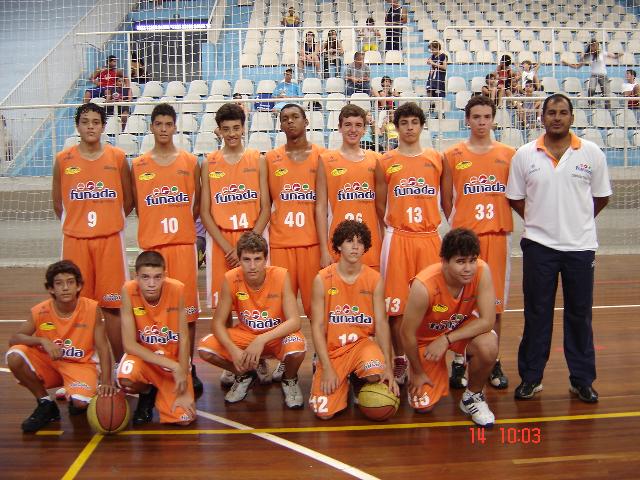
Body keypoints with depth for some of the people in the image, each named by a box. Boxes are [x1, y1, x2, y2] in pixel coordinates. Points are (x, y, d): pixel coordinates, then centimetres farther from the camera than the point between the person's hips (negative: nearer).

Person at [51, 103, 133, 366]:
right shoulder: (63, 160, 2)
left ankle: (120, 363, 11)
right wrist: (77, 224, 12)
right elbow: (57, 203, 12)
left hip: (110, 240, -1)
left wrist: (109, 222, 10)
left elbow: (128, 200, 9)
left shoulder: (118, 157, 1)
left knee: (113, 305, 2)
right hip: (75, 241, 1)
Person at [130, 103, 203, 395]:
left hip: (183, 243, 0)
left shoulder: (190, 162, 5)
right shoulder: (138, 165, 6)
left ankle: (188, 368, 13)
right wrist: (157, 226, 3)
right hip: (151, 244, 1)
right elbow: (137, 205, 10)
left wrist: (182, 225, 5)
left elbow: (199, 202, 10)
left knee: (187, 308, 2)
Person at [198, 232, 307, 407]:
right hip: (245, 335, 3)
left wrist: (262, 340, -38)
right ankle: (245, 375, 11)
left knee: (296, 349, -36)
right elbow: (217, 322, -13)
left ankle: (289, 380, 3)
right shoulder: (231, 279, -17)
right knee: (205, 348, -20)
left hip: (277, 335, -2)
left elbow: (294, 321, -25)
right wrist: (233, 350, -31)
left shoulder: (280, 276, -22)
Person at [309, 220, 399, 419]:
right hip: (332, 348, -1)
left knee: (376, 374, -34)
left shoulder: (375, 279, -3)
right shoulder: (323, 279, -6)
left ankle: (358, 381, 6)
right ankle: (343, 380, 18)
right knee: (324, 412, -17)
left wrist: (388, 367, -14)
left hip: (362, 342, 1)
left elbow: (381, 323, -4)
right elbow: (317, 326, -6)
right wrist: (327, 368, -14)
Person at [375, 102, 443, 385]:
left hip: (429, 238, 1)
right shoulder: (385, 162, 5)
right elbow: (379, 205, 9)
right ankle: (399, 362, 15)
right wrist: (393, 227, 3)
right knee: (395, 303, 1)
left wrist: (429, 223, 4)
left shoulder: (436, 159, 8)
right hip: (397, 238, -1)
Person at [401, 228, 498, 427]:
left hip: (464, 328, 2)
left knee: (488, 346, -33)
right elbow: (407, 333, -22)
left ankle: (473, 396, -2)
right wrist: (417, 372, -9)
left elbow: (487, 320, -26)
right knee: (422, 405, -4)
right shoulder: (424, 286, -36)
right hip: (428, 337, -1)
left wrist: (447, 339, -32)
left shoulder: (482, 271, -29)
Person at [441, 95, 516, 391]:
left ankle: (493, 361, 19)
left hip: (498, 235, 2)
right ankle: (459, 360, 14)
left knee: (495, 300, 7)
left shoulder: (509, 154, 6)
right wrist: (460, 226, 0)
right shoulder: (452, 155, 2)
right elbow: (446, 201, 5)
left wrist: (499, 222, 1)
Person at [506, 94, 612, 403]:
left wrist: (577, 221, 8)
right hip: (539, 246, 0)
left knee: (579, 315, 9)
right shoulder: (525, 155, -1)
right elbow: (515, 198, 7)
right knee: (536, 314, 6)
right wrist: (540, 221, 6)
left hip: (580, 246, 1)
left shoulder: (592, 154, 0)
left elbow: (601, 197, 8)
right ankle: (531, 377, 18)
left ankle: (582, 380, 23)